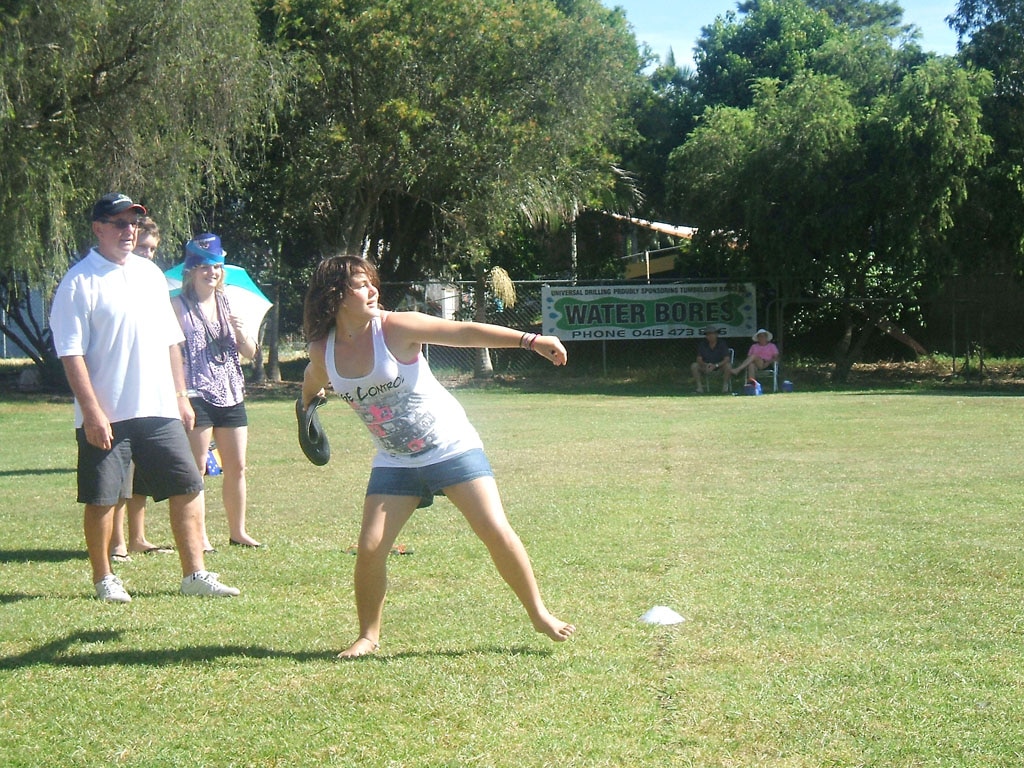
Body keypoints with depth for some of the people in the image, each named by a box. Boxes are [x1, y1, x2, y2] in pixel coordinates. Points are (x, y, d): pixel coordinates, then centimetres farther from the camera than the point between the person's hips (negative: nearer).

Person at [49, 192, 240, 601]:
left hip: (159, 410, 6)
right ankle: (104, 579, 17)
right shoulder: (80, 282, -7)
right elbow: (71, 353, -12)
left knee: (188, 487, 4)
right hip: (105, 417, -6)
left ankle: (194, 574, 12)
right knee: (101, 499, 2)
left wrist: (180, 396, 15)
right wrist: (91, 411, -18)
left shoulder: (150, 273, 13)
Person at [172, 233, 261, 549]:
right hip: (197, 397, -6)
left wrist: (240, 331, -8)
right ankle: (199, 535, 3)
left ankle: (238, 531, 20)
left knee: (236, 467, 9)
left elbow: (250, 352, 14)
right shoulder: (180, 306, -4)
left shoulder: (227, 304, 13)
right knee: (196, 469, -3)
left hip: (231, 395, 6)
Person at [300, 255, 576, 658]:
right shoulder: (322, 353, -6)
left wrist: (529, 339, -30)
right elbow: (312, 385, 19)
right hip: (395, 461, 3)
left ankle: (539, 614, 9)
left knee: (496, 532, -9)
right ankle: (368, 636, 14)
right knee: (370, 549, -7)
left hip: (451, 446, -3)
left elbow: (466, 332, -23)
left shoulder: (395, 328, -17)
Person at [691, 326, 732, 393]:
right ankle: (699, 386, -17)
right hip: (706, 365, 2)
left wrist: (716, 365, -37)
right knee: (694, 366, -23)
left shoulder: (722, 344, -14)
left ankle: (725, 385, -14)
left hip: (720, 365, -2)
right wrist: (706, 365, -33)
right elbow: (699, 359, -11)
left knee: (728, 365, -34)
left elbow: (726, 359, -22)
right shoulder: (702, 344, -8)